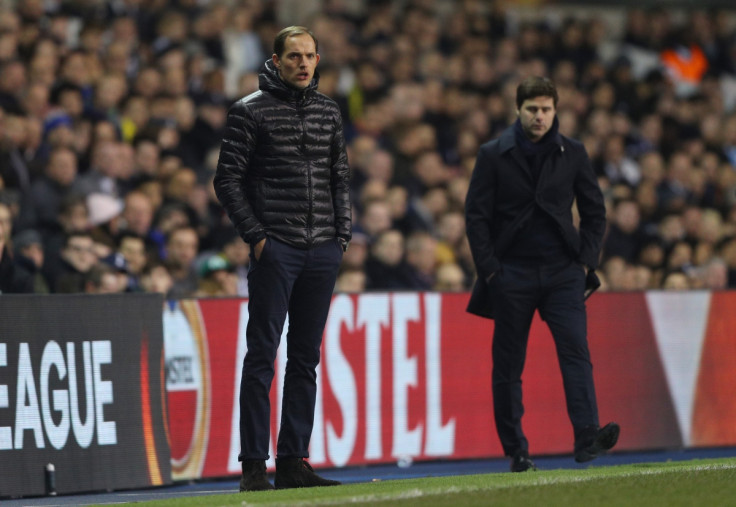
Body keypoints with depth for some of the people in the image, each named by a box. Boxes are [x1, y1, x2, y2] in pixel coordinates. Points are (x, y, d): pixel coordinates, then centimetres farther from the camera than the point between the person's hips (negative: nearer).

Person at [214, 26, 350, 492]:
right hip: (276, 250, -5)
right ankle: (254, 466, -5)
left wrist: (343, 234, 7)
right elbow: (228, 179, -4)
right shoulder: (251, 111, -2)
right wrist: (255, 235, -10)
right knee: (263, 356, -5)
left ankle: (294, 461, 12)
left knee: (306, 360, 7)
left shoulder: (329, 112, 13)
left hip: (322, 252, 5)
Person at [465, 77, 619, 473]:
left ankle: (586, 437, -25)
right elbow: (476, 215, 2)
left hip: (562, 272, 1)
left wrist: (585, 260, 1)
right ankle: (516, 451, 9)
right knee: (508, 365, 2)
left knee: (576, 350, -16)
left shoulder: (572, 154, 7)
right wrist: (490, 269, -6)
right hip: (512, 273, 0)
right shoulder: (493, 155, 2)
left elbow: (594, 210, 12)